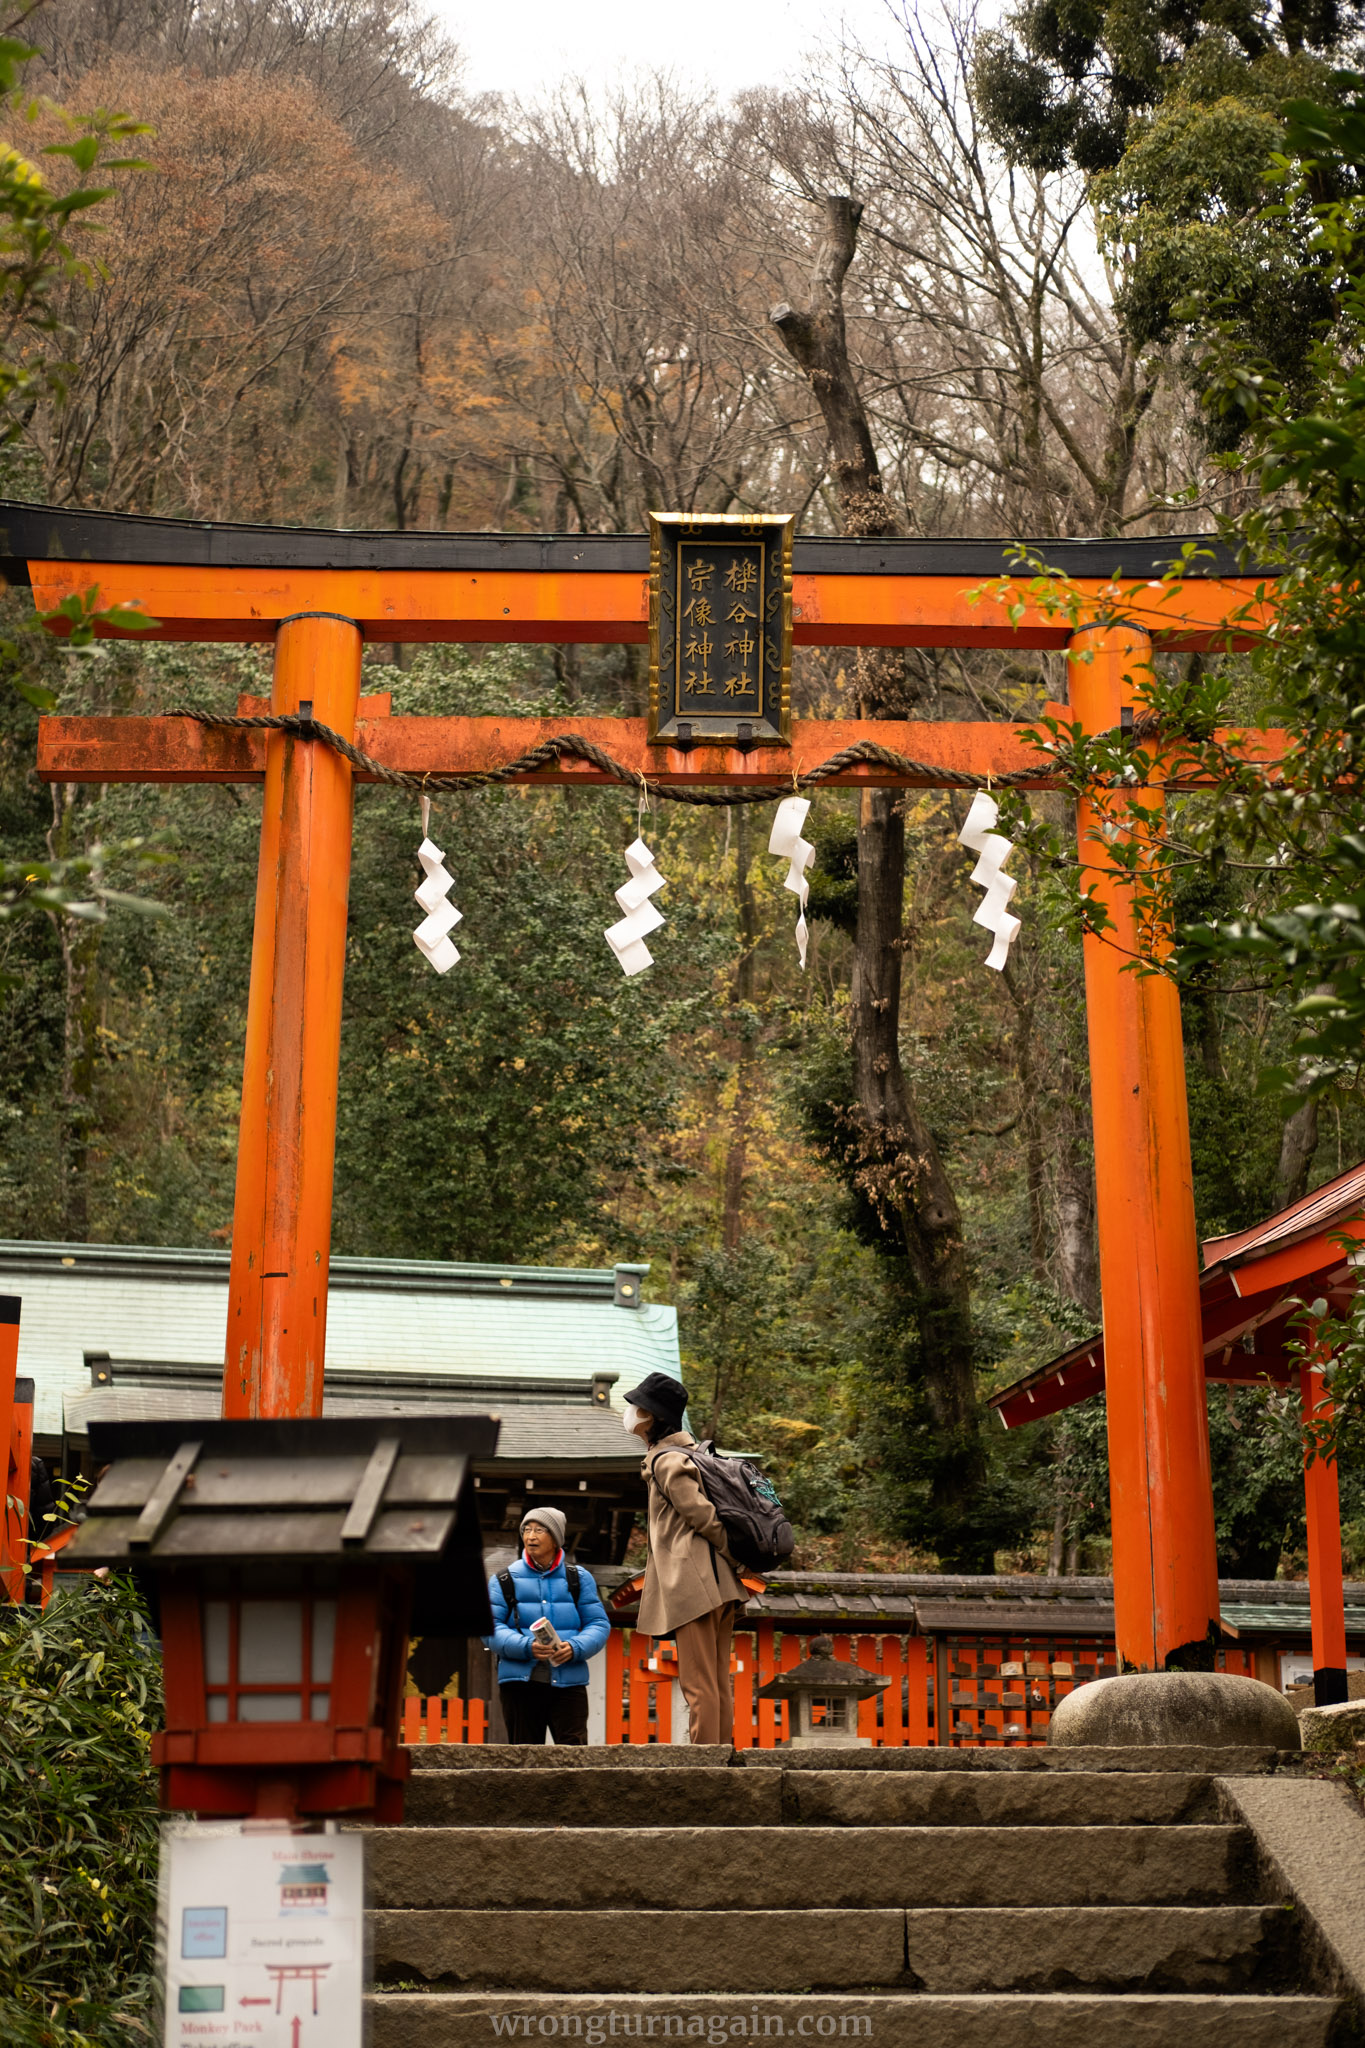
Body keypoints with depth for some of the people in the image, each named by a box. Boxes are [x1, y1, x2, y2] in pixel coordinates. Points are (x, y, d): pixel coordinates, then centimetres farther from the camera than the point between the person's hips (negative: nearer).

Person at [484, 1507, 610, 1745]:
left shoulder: (579, 1578, 11)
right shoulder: (504, 1580, 8)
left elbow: (599, 1624, 7)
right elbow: (491, 1628, 0)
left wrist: (575, 1648, -14)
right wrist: (526, 1647, -18)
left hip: (568, 1681, 0)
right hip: (520, 1682, 0)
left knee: (575, 1751, -8)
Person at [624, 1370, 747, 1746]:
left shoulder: (666, 1462, -10)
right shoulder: (684, 1453, 20)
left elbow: (704, 1516, -15)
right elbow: (708, 1518, 21)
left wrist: (740, 1562, -6)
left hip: (694, 1588, -10)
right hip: (720, 1586, 10)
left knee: (699, 1686, -9)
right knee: (718, 1684, 9)